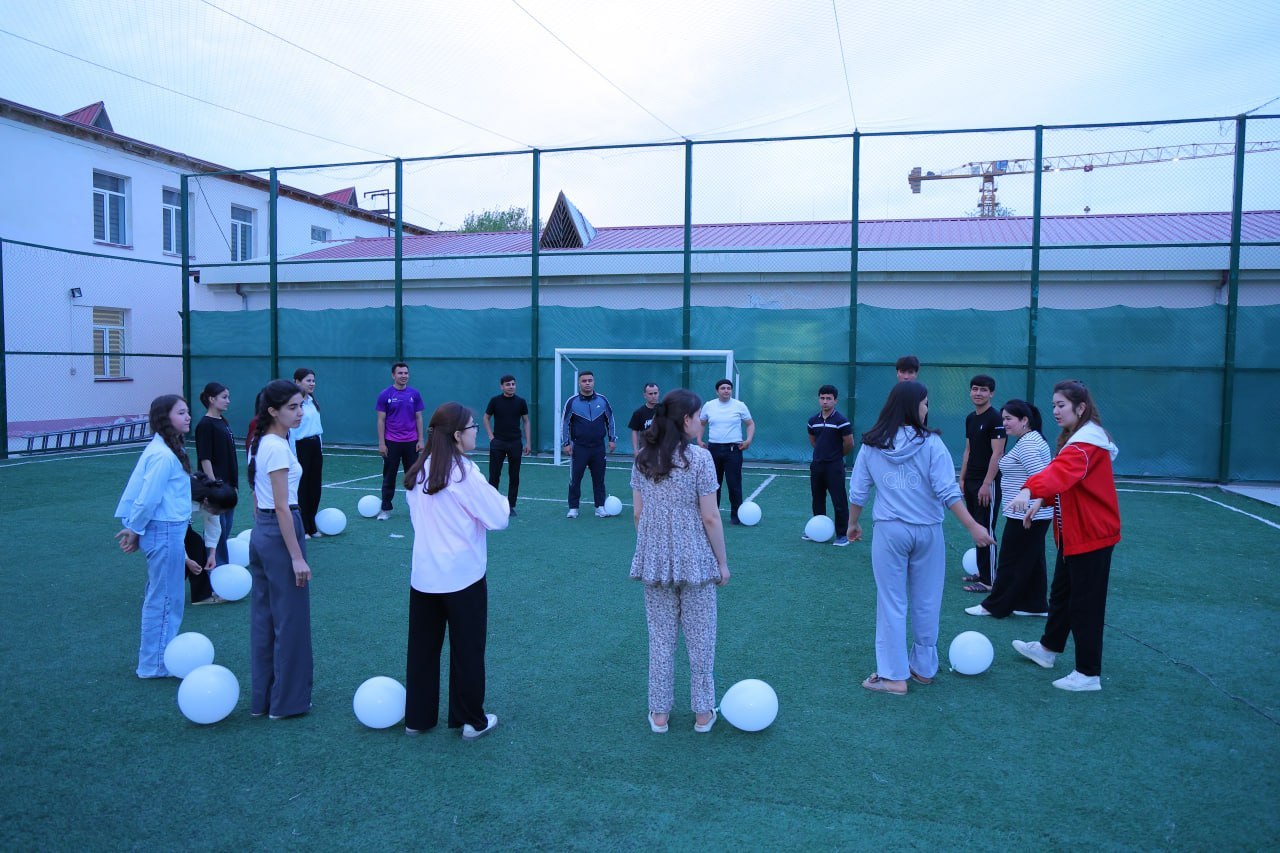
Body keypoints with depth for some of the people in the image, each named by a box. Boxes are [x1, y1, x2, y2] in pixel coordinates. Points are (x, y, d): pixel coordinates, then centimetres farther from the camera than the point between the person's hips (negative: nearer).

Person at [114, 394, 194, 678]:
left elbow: (136, 488, 10)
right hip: (166, 532, -10)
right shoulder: (165, 455, -21)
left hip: (165, 530, 10)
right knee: (165, 599, 2)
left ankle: (156, 655, 33)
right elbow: (148, 498, -21)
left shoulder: (159, 449, 8)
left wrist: (133, 528, 10)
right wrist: (135, 530, -7)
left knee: (159, 596, 20)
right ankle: (155, 664, 14)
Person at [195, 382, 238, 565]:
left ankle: (221, 564, 24)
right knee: (218, 527, -2)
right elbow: (204, 459, -17)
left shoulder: (223, 421, 11)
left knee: (227, 525, 14)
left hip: (228, 484, 8)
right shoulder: (205, 425, -13)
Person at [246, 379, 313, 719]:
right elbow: (282, 507, -20)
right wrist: (297, 557, -18)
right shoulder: (278, 448, -19)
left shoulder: (259, 443, 9)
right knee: (290, 619, 2)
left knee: (263, 617, 15)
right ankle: (287, 700, 13)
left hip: (260, 533, 9)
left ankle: (262, 697, 26)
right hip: (280, 533, -9)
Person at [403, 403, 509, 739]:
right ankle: (472, 721, 20)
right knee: (467, 650, 8)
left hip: (423, 575, 6)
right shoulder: (464, 472, -16)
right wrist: (499, 498, 5)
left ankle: (417, 717, 27)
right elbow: (498, 518, -13)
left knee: (422, 648, 15)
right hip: (463, 576, -5)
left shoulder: (418, 472, 2)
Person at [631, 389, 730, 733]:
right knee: (700, 639, 11)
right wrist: (722, 562, -2)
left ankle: (659, 714, 23)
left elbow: (638, 513, 6)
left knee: (660, 638, 14)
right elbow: (710, 517, -12)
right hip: (694, 561, -4)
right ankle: (703, 713, 22)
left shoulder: (643, 458, 2)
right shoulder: (699, 457, -13)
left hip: (654, 561, 4)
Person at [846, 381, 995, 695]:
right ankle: (924, 667, 27)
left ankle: (893, 675, 9)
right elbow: (948, 491, -12)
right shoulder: (930, 443, -7)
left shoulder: (871, 445, 0)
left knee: (892, 603, 7)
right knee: (926, 604, 14)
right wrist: (973, 526, -8)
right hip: (927, 531, 0)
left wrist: (853, 523, 19)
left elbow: (857, 492, 5)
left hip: (890, 531, 1)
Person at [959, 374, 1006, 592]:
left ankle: (988, 580, 1)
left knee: (986, 531, -4)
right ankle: (981, 572, 21)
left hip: (987, 484, -8)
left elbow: (997, 453, -16)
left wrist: (986, 484, -19)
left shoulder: (995, 419, -11)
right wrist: (962, 478, 15)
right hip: (971, 482, 8)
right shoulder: (970, 418, 13)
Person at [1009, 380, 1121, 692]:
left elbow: (1062, 470, -42)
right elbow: (1063, 475, 19)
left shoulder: (1087, 441, -22)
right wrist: (1042, 500, 6)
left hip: (1091, 535, -10)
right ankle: (1049, 648, 40)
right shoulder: (1075, 438, 11)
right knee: (1061, 593, 23)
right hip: (1074, 532, 10)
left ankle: (1089, 674, 9)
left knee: (1085, 603, -2)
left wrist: (1030, 489, -56)